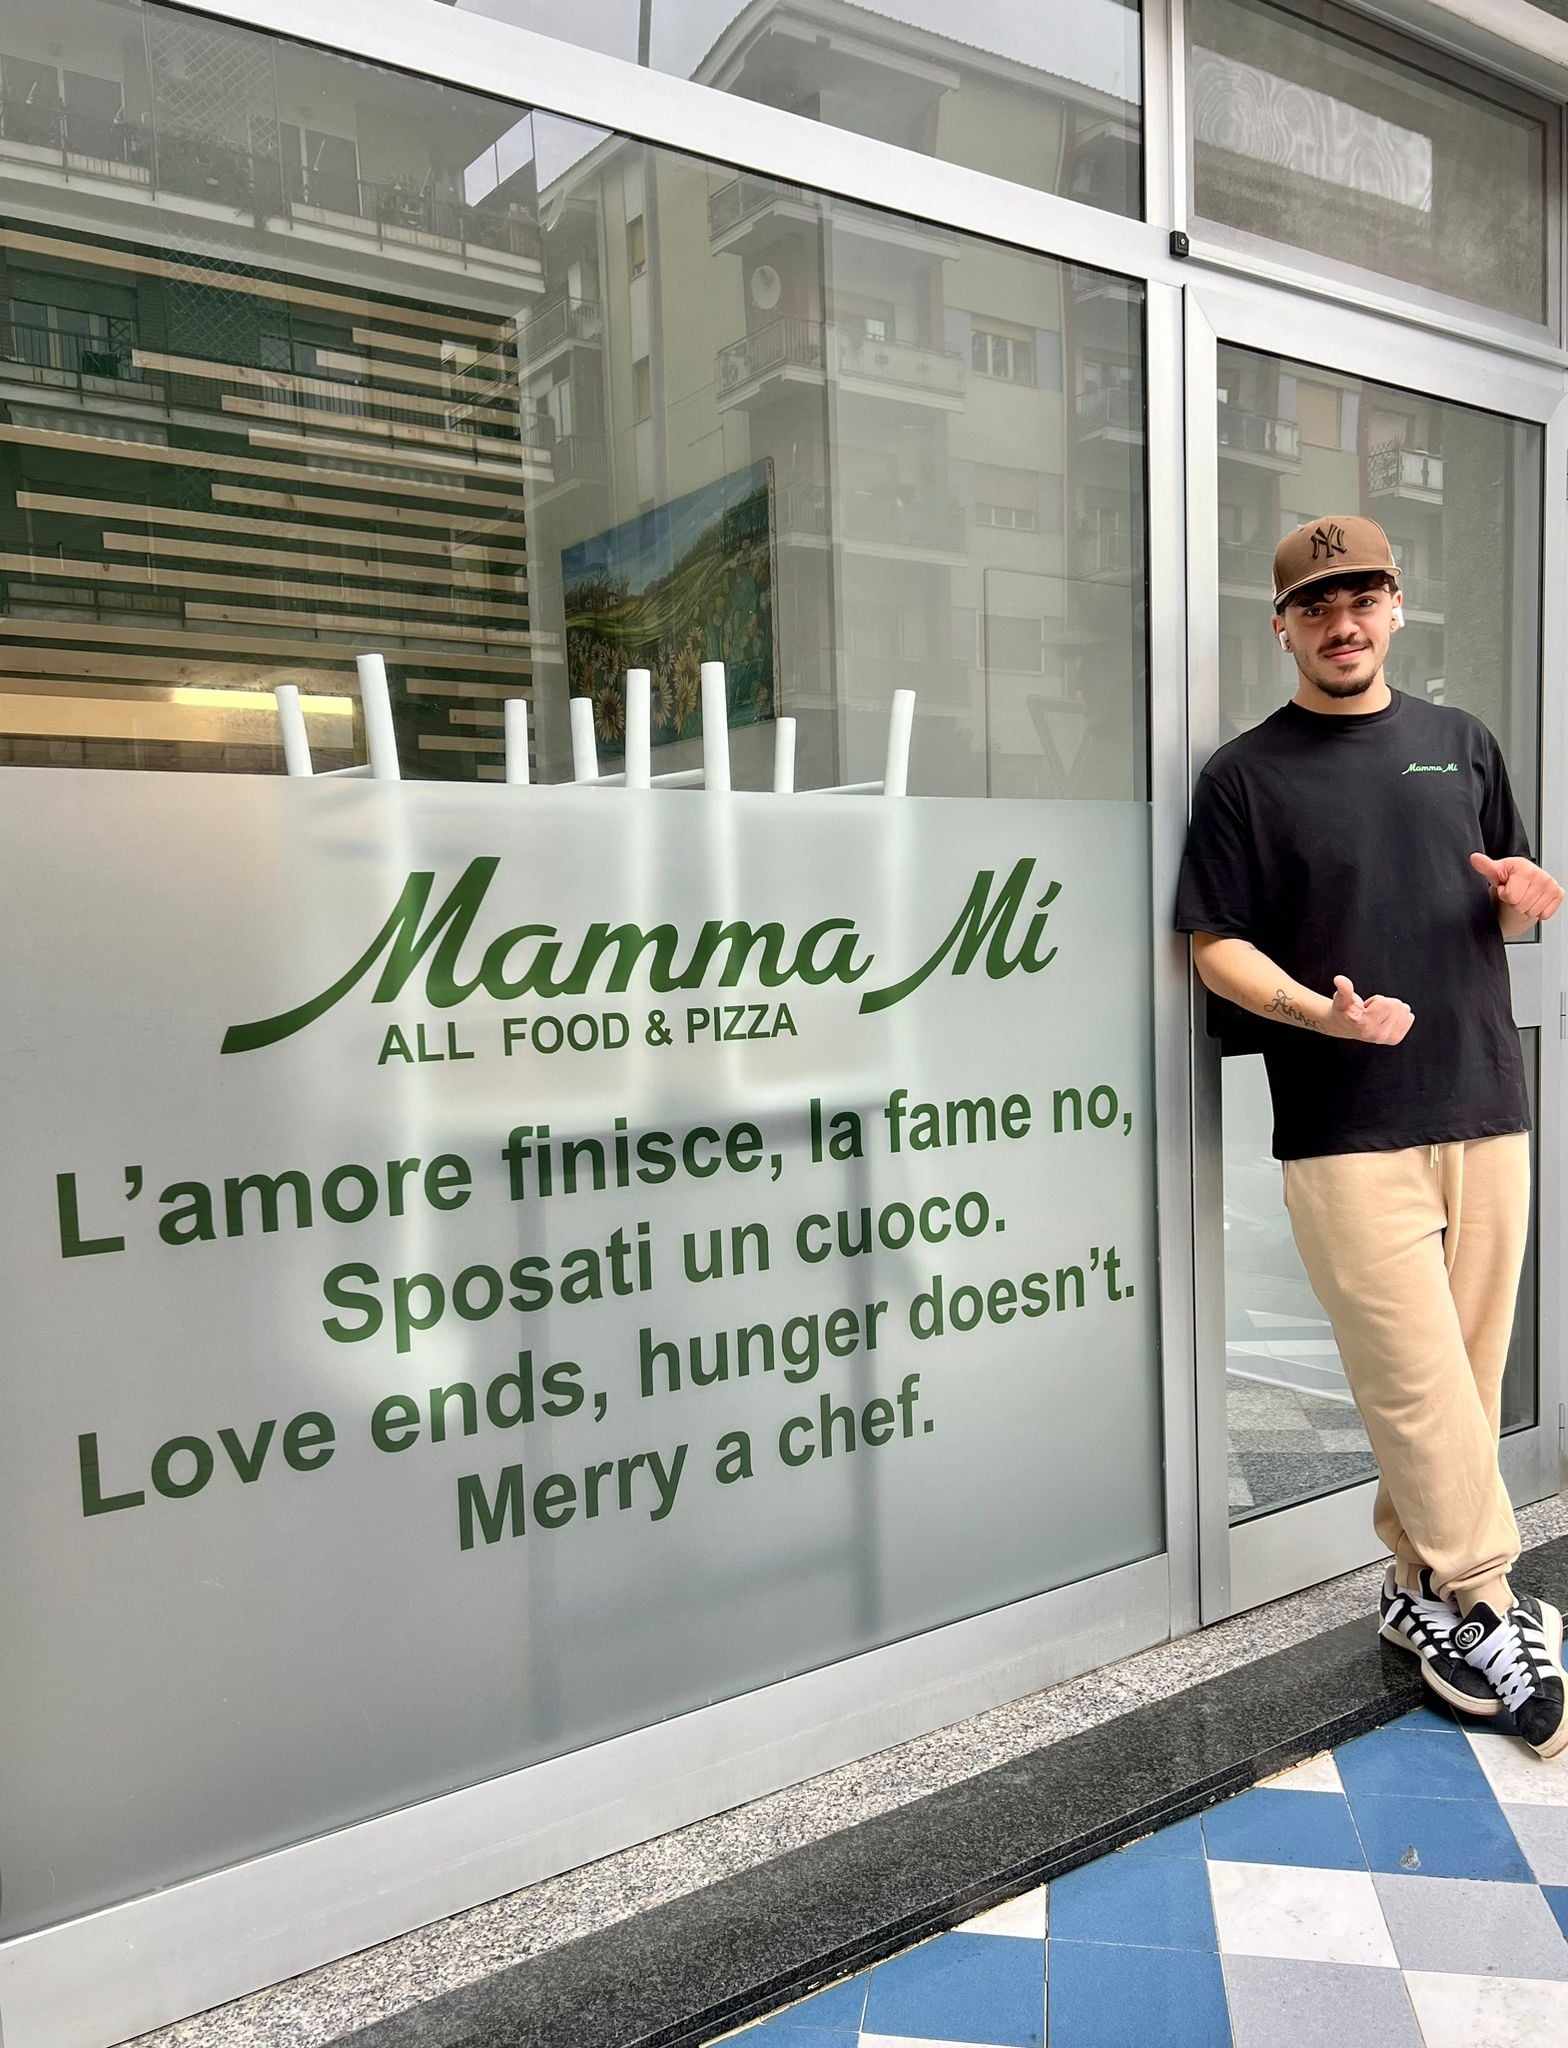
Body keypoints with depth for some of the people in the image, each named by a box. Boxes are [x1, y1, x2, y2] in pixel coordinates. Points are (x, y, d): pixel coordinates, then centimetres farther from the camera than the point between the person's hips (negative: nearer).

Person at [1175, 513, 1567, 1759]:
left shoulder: (1462, 744, 14)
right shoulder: (1247, 775, 2)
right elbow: (1219, 947, -3)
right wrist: (1321, 1011, -19)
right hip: (1346, 1129, -4)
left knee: (1467, 1375, 10)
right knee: (1419, 1383, -4)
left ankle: (1420, 1587, 26)